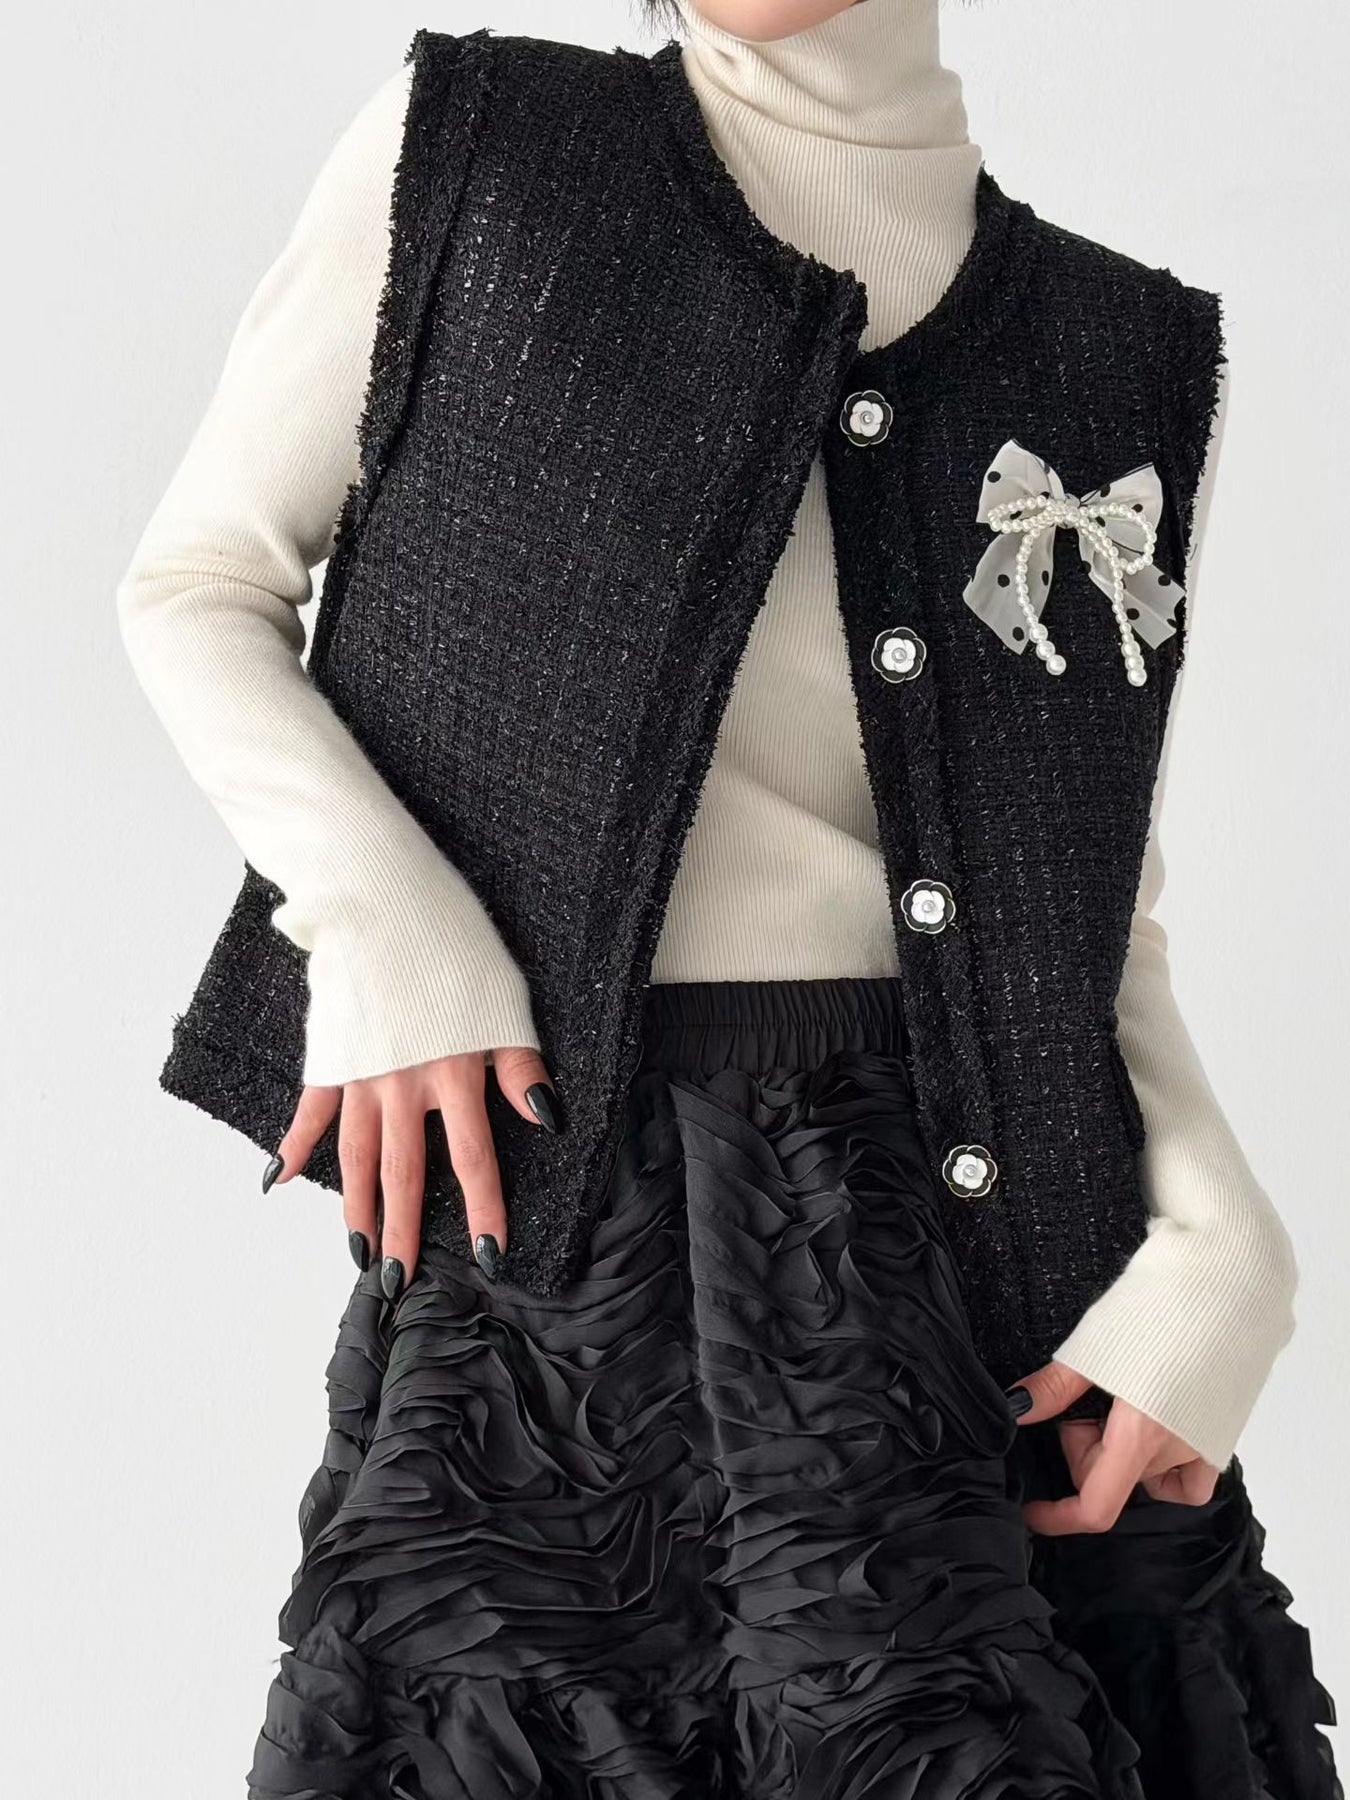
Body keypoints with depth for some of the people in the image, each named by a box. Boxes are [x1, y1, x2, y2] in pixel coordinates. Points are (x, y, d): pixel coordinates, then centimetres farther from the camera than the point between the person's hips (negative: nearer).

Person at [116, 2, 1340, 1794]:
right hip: (543, 1173, -2)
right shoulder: (461, 152, 3)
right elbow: (198, 584, 7)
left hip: (987, 1204, 2)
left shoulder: (1134, 361, 9)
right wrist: (380, 923, -10)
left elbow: (1101, 900, 13)